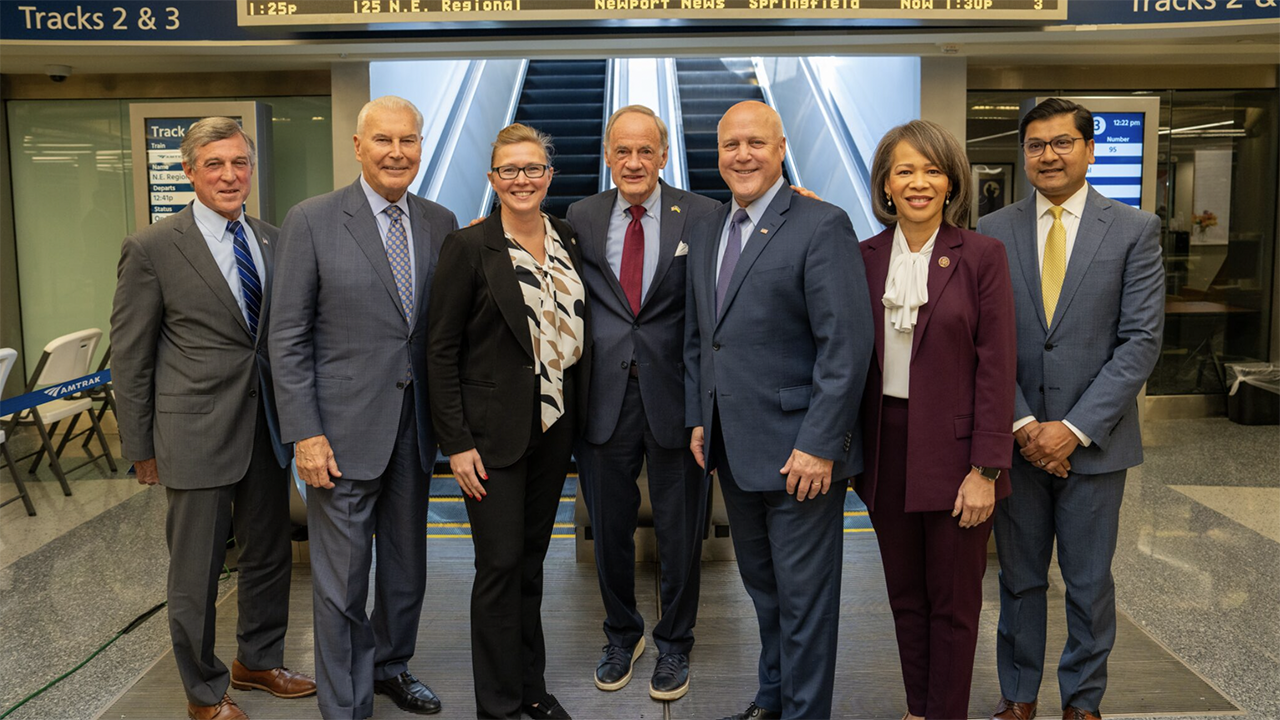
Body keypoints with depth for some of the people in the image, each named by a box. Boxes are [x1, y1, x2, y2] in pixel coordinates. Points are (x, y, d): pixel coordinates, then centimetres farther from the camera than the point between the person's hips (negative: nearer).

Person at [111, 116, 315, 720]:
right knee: (196, 573, 7)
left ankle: (258, 661, 40)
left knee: (270, 555, 18)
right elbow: (130, 356, -5)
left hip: (266, 426, 5)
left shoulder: (272, 240, 6)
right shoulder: (152, 248, -8)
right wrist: (141, 447, -3)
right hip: (196, 432, -5)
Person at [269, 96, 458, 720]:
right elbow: (288, 336, -7)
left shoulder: (441, 224, 5)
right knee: (342, 581, 5)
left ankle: (391, 666, 42)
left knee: (407, 568, 19)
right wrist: (305, 434, -12)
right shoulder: (312, 221, -7)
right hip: (344, 432, -4)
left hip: (414, 428, 5)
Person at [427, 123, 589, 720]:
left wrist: (577, 417, 7)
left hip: (554, 426, 5)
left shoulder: (567, 240, 7)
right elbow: (441, 350, -9)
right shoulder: (469, 247, -8)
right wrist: (456, 443, -13)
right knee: (500, 564, 0)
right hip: (494, 430, -5)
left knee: (532, 559, 15)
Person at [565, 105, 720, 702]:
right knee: (609, 526, 15)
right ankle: (621, 635, 37)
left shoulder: (701, 216, -2)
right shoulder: (581, 217, 6)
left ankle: (673, 645, 32)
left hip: (674, 392, -2)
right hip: (605, 392, 2)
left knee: (679, 530, 11)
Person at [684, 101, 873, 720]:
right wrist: (699, 418, 12)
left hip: (798, 449, -7)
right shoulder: (706, 231, 11)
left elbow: (848, 344, -17)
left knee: (804, 594, 6)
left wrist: (819, 444, -20)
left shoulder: (822, 227, -12)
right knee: (761, 583, 21)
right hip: (732, 447, 7)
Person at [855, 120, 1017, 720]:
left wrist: (985, 469, -12)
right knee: (905, 595, 16)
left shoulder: (982, 255, -6)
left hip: (954, 447, -3)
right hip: (887, 446, 4)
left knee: (953, 600, 9)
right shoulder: (866, 256, 5)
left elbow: (996, 367, -9)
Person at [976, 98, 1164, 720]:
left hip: (1093, 438, -1)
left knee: (1090, 582, 11)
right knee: (1019, 576, 12)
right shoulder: (992, 232, 3)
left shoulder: (1135, 230, -1)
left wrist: (1075, 428, -13)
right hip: (1015, 437, 1)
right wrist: (1022, 423, -10)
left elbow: (1141, 340, -7)